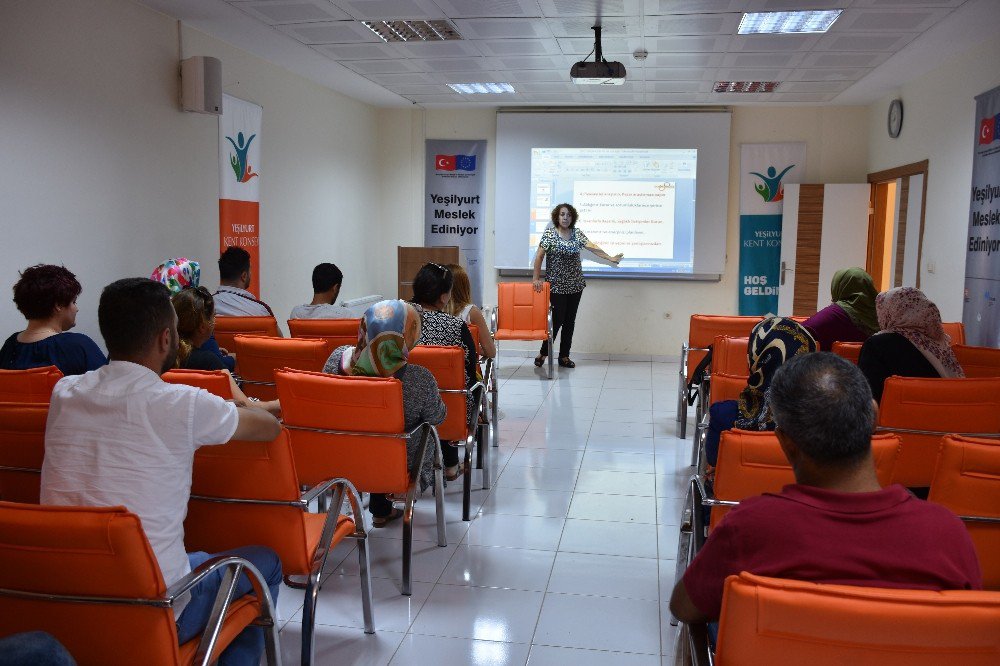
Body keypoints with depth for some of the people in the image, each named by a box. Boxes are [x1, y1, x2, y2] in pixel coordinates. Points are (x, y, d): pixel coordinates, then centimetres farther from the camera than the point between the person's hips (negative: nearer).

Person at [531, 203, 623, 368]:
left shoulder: (577, 233, 6)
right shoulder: (550, 232, -6)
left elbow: (592, 247, 2)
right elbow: (539, 255, -8)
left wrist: (610, 258, -5)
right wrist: (536, 278, -13)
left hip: (575, 285, 4)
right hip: (557, 285, -4)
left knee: (570, 320, 6)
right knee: (557, 320, -6)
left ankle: (564, 356, 15)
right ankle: (543, 353, 11)